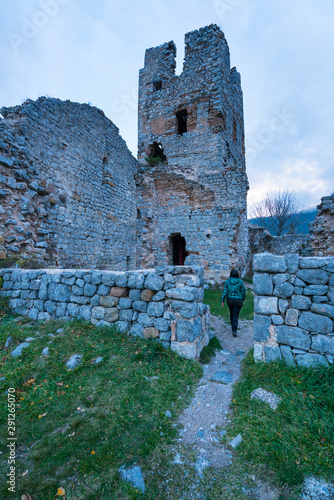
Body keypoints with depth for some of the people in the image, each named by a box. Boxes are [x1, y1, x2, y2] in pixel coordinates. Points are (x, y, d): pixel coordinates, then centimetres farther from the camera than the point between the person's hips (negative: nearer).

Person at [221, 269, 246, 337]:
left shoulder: (227, 281, -6)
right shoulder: (240, 281, -10)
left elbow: (225, 291, -9)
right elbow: (243, 291, -5)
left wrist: (222, 300, -6)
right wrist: (243, 298, 13)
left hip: (230, 300, 3)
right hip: (238, 301, -3)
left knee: (231, 312, 25)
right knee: (236, 315, 1)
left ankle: (232, 324, 47)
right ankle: (234, 330, -8)